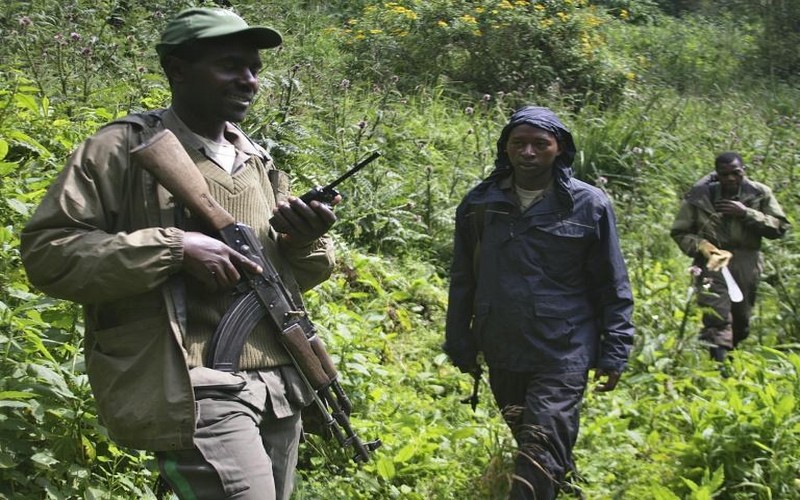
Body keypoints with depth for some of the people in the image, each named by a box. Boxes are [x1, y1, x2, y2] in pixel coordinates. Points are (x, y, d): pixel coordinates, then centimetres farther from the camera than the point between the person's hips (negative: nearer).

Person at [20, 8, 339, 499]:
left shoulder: (257, 161, 15)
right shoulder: (125, 149, -5)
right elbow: (47, 251, -12)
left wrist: (306, 240, -2)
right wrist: (175, 247, -19)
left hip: (278, 385, 7)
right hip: (193, 387, -7)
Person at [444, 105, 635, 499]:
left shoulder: (589, 206, -4)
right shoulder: (479, 203, 4)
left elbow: (613, 286, 1)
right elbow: (463, 281, 11)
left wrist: (614, 353, -2)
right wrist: (460, 346, 11)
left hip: (564, 353, -4)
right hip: (501, 354, 4)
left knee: (541, 454, -10)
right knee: (528, 442, 19)